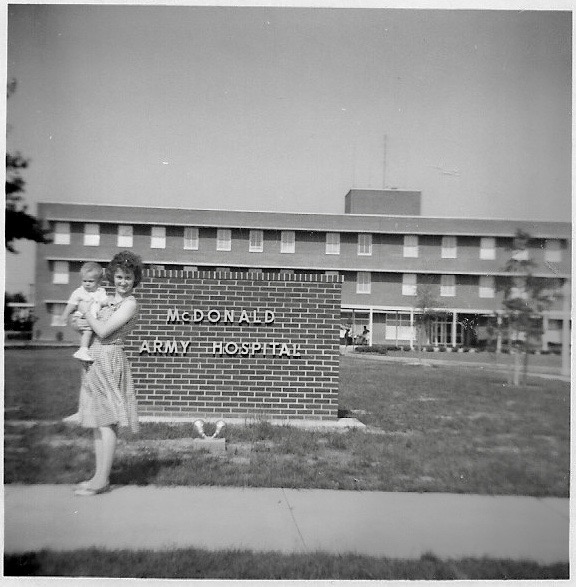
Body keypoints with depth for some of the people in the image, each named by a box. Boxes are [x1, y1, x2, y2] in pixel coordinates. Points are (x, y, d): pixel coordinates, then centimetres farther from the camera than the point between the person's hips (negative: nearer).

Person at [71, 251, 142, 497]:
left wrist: (87, 312, -3)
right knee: (97, 422, 11)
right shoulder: (107, 300, 16)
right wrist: (80, 323, -3)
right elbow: (82, 323, 20)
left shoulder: (129, 303, -9)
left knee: (106, 422, -5)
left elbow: (103, 331, -17)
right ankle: (99, 475, 19)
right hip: (94, 362, 9)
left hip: (109, 361, -9)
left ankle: (102, 480, 0)